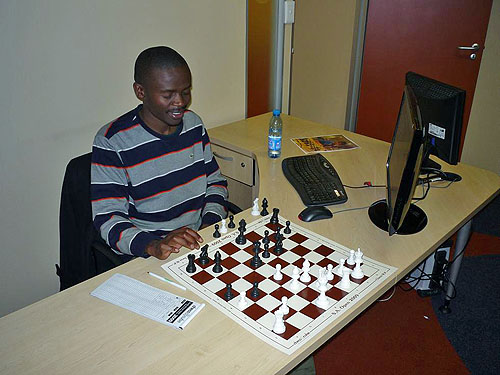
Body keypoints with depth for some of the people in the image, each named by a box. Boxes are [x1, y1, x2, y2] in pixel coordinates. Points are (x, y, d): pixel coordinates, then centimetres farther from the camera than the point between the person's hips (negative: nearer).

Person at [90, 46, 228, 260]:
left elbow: (215, 181, 14)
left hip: (201, 243, 6)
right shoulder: (111, 143, -11)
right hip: (146, 258, -5)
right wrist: (153, 246, -30)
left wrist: (211, 223, -4)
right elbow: (107, 217, -13)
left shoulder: (193, 122, 6)